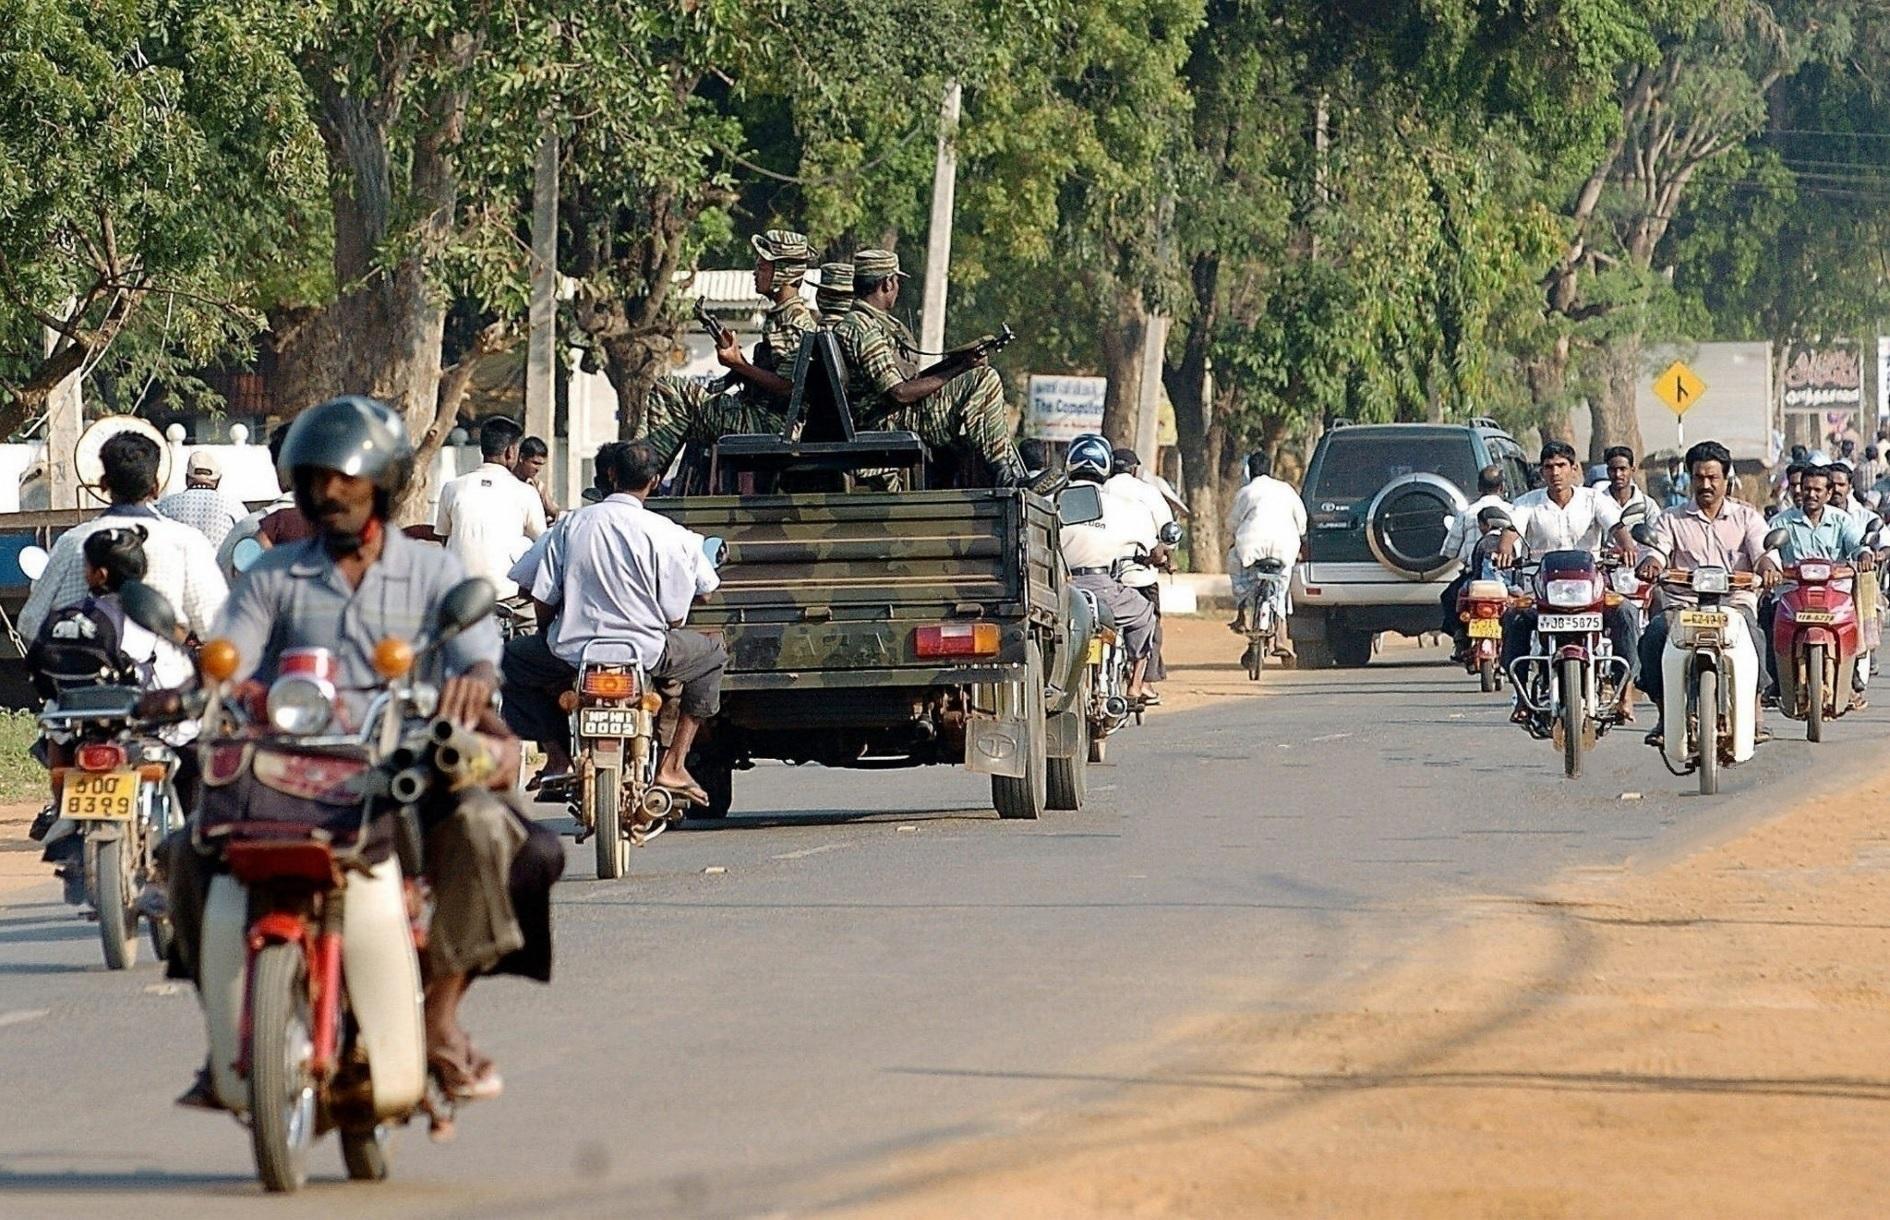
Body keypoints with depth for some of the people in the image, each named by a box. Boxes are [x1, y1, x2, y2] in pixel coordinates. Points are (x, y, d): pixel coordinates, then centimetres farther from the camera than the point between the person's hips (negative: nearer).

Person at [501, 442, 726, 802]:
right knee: (712, 654, 25)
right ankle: (672, 765, 16)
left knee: (513, 657, 30)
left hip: (569, 652, 2)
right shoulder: (665, 533, -7)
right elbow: (674, 616, -3)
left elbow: (543, 601, 2)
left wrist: (552, 636, 23)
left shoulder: (572, 525, 1)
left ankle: (557, 753, 14)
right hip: (644, 655, -2)